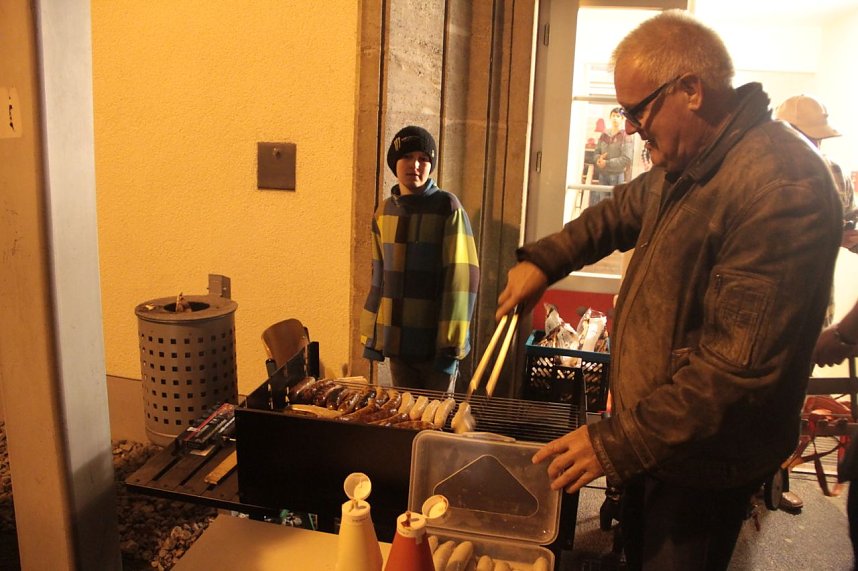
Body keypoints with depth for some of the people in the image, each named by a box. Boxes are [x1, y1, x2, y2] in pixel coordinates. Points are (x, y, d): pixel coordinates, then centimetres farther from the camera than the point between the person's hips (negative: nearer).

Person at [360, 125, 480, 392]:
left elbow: (462, 277, -12)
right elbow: (379, 277, 13)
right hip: (397, 341, 5)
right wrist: (371, 336, 12)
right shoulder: (384, 211, 7)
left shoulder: (448, 207, -10)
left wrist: (451, 344, -15)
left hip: (435, 342, -5)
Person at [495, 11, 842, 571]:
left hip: (704, 460, -8)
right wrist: (542, 260, 5)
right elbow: (623, 211, 20)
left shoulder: (781, 187, -29)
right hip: (655, 433, 9)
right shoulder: (685, 163, 3)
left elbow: (742, 367, -31)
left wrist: (620, 442, -27)